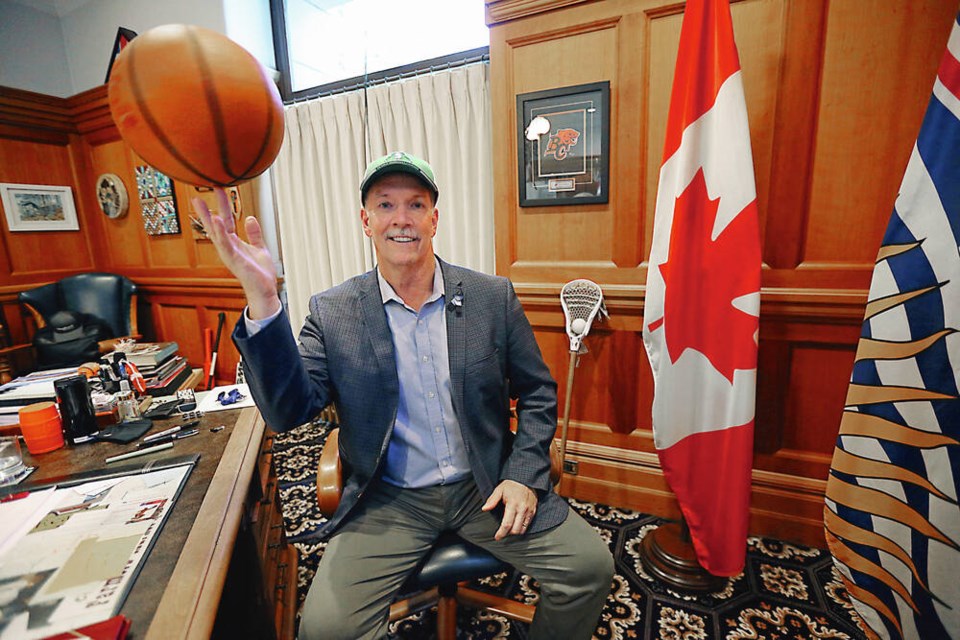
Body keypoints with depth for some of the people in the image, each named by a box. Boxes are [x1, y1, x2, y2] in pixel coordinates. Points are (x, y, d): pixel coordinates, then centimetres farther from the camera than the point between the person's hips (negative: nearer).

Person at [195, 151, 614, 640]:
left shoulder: (493, 297, -4)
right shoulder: (333, 314, -6)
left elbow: (536, 392, 3)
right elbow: (288, 411, -13)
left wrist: (525, 475, -9)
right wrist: (262, 301, -25)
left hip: (485, 486, 2)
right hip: (388, 500, 0)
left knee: (591, 566, -8)